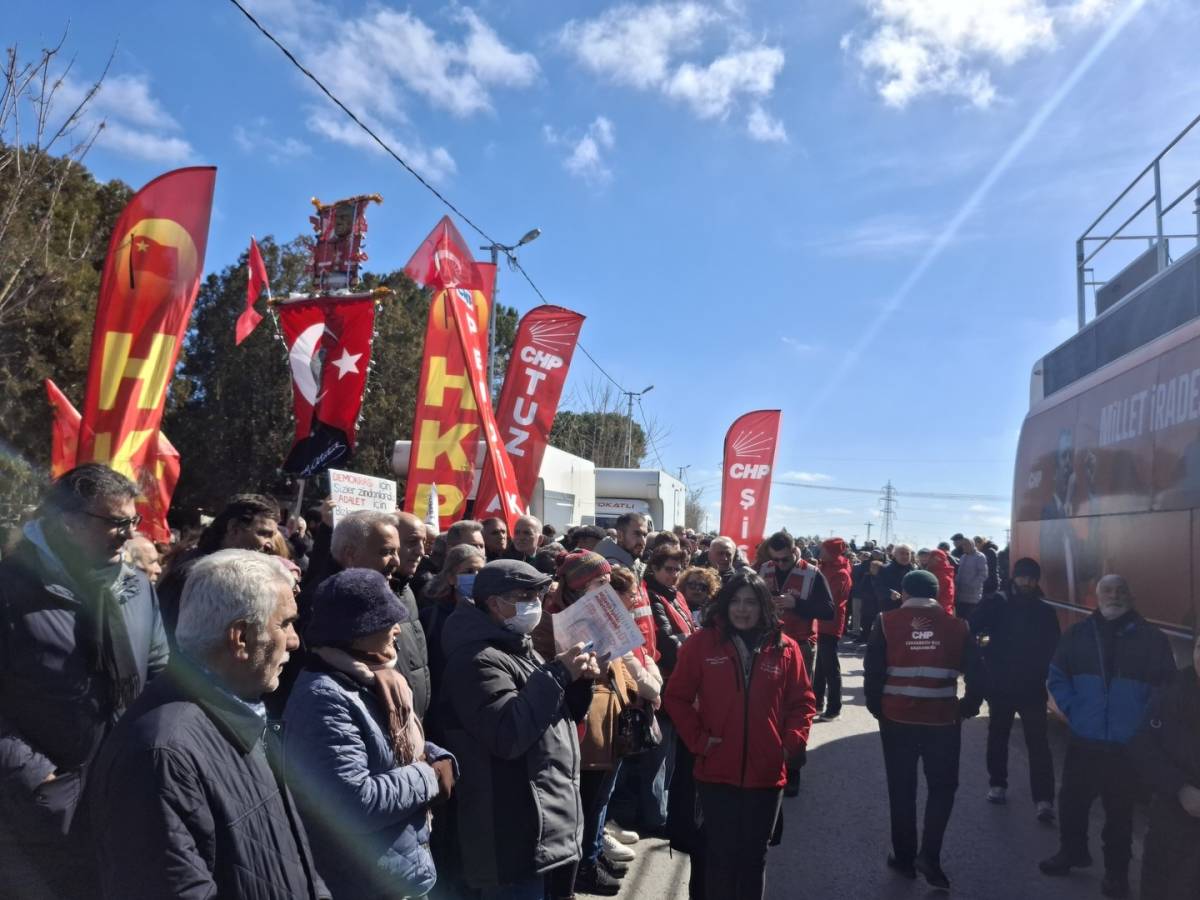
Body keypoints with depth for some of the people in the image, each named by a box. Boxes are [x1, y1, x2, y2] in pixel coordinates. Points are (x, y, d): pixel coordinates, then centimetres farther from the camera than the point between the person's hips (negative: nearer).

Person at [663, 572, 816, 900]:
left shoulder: (785, 648, -1)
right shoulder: (701, 644, -6)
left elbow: (802, 701, 6)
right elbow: (676, 697, -2)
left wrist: (792, 742, -5)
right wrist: (698, 739, -9)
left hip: (767, 771, 2)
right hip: (716, 770, -1)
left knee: (754, 854, 15)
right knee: (721, 853, 9)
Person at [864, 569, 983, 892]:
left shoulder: (886, 622, -2)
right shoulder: (957, 626, 1)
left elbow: (872, 671, -6)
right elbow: (975, 673, 0)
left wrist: (876, 707, 7)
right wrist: (967, 708, 13)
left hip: (897, 718, 0)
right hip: (943, 719, 0)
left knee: (901, 789, 14)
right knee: (942, 786, 16)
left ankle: (904, 857, 23)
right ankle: (929, 855, 6)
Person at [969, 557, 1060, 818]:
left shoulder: (1045, 611, -1)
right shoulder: (996, 604, -4)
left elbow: (1053, 649, 1)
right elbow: (971, 630, -8)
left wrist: (1045, 677, -10)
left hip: (1032, 687, -1)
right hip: (999, 685, 1)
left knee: (1038, 743, -4)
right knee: (997, 737, 15)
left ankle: (1044, 799, -1)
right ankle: (997, 784, 31)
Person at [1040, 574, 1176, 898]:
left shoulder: (1152, 639, -4)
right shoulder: (1078, 634, 2)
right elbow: (1057, 676, 7)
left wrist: (1144, 722, -10)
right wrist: (1073, 710, -5)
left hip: (1128, 745, -2)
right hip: (1083, 741, 2)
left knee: (1120, 811, 10)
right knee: (1072, 800, 14)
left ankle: (1116, 872, 26)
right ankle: (1072, 852, 35)